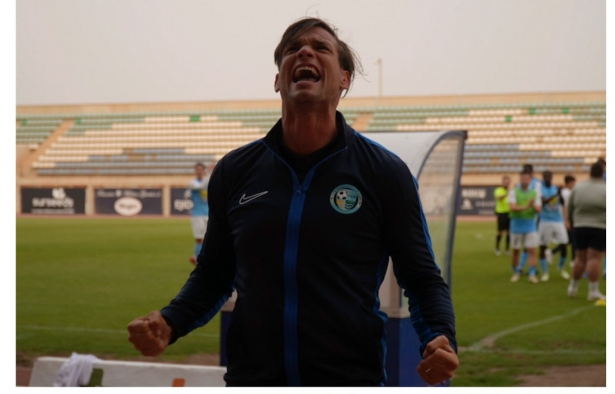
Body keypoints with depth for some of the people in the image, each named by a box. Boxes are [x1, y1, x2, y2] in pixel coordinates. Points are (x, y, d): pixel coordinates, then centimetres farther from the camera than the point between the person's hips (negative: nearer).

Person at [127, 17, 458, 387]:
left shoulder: (385, 172, -3)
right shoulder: (234, 172, 5)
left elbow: (423, 278, 1)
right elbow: (213, 275, 14)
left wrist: (440, 337, -19)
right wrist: (170, 323, -4)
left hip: (351, 379, -2)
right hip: (251, 377, 2)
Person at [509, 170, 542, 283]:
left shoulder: (534, 193, 6)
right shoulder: (513, 192, -1)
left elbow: (538, 210, -2)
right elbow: (513, 207, -15)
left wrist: (534, 206, -25)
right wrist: (525, 207, -31)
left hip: (530, 224, 1)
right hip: (517, 224, -1)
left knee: (532, 250, -7)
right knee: (516, 251, 7)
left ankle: (532, 274, -7)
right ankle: (516, 273, 21)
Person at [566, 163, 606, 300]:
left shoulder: (578, 188, 5)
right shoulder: (606, 189, -6)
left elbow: (569, 209, 11)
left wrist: (572, 223, 24)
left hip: (580, 227, 4)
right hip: (600, 228, -4)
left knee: (580, 258, 15)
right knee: (594, 259, -5)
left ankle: (573, 286, 24)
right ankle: (593, 291, -8)